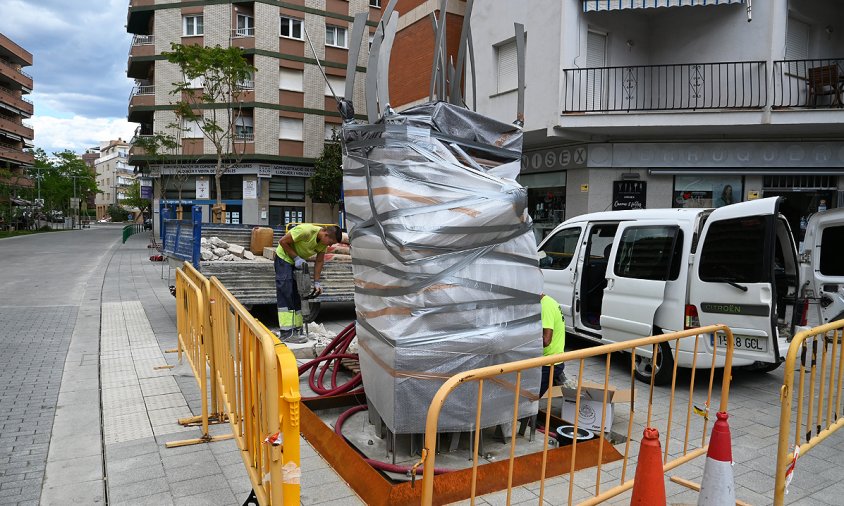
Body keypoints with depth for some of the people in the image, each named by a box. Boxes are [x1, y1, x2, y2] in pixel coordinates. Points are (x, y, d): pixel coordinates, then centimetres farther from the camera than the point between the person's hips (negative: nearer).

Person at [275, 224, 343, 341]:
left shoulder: (323, 241, -9)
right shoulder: (306, 230, -32)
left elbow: (319, 261, -1)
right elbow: (283, 241, -24)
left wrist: (316, 282, -6)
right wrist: (296, 258, -25)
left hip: (299, 261, 8)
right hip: (284, 258, -8)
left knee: (298, 294, 7)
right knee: (285, 293, -16)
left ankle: (297, 329, 13)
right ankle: (285, 332, -19)